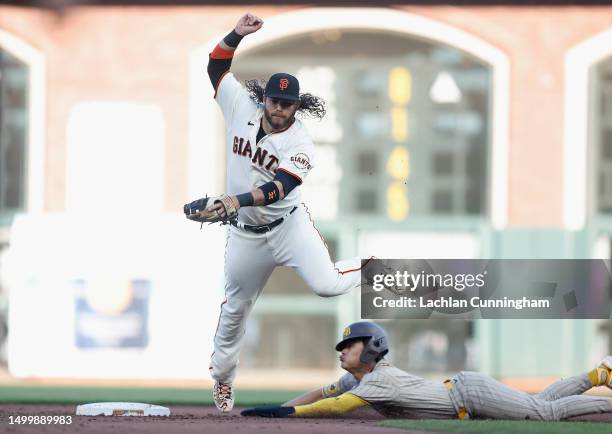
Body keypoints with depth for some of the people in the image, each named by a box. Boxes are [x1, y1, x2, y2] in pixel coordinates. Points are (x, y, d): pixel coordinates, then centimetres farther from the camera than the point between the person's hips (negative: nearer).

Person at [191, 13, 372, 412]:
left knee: (326, 284, -24)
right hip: (246, 233, 3)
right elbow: (217, 66, 0)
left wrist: (237, 200, -45)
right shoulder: (243, 108, -7)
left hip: (288, 224, -3)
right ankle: (222, 381, 32)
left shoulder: (300, 144, -18)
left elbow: (280, 187, -32)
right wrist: (238, 35, -15)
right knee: (235, 308, 12)